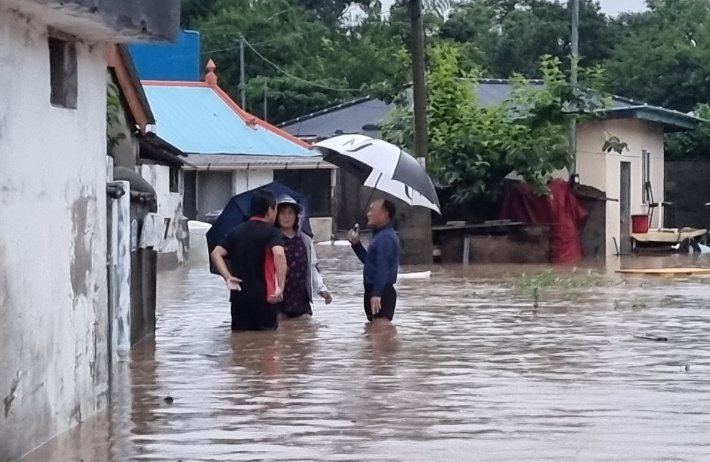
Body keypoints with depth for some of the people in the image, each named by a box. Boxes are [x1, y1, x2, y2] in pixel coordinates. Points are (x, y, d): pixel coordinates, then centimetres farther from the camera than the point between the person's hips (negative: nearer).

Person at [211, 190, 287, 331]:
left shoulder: (237, 232, 13)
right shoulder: (272, 232, -4)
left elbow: (216, 253, 4)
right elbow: (279, 255, -23)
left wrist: (228, 277, -3)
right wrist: (280, 287, -24)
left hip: (239, 297, 5)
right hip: (263, 298, -5)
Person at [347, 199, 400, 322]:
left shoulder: (385, 237, -16)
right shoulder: (380, 235, 18)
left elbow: (383, 268, -26)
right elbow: (371, 261, 28)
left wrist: (376, 294, -33)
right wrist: (356, 244, 16)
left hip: (381, 292, -11)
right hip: (376, 290, 11)